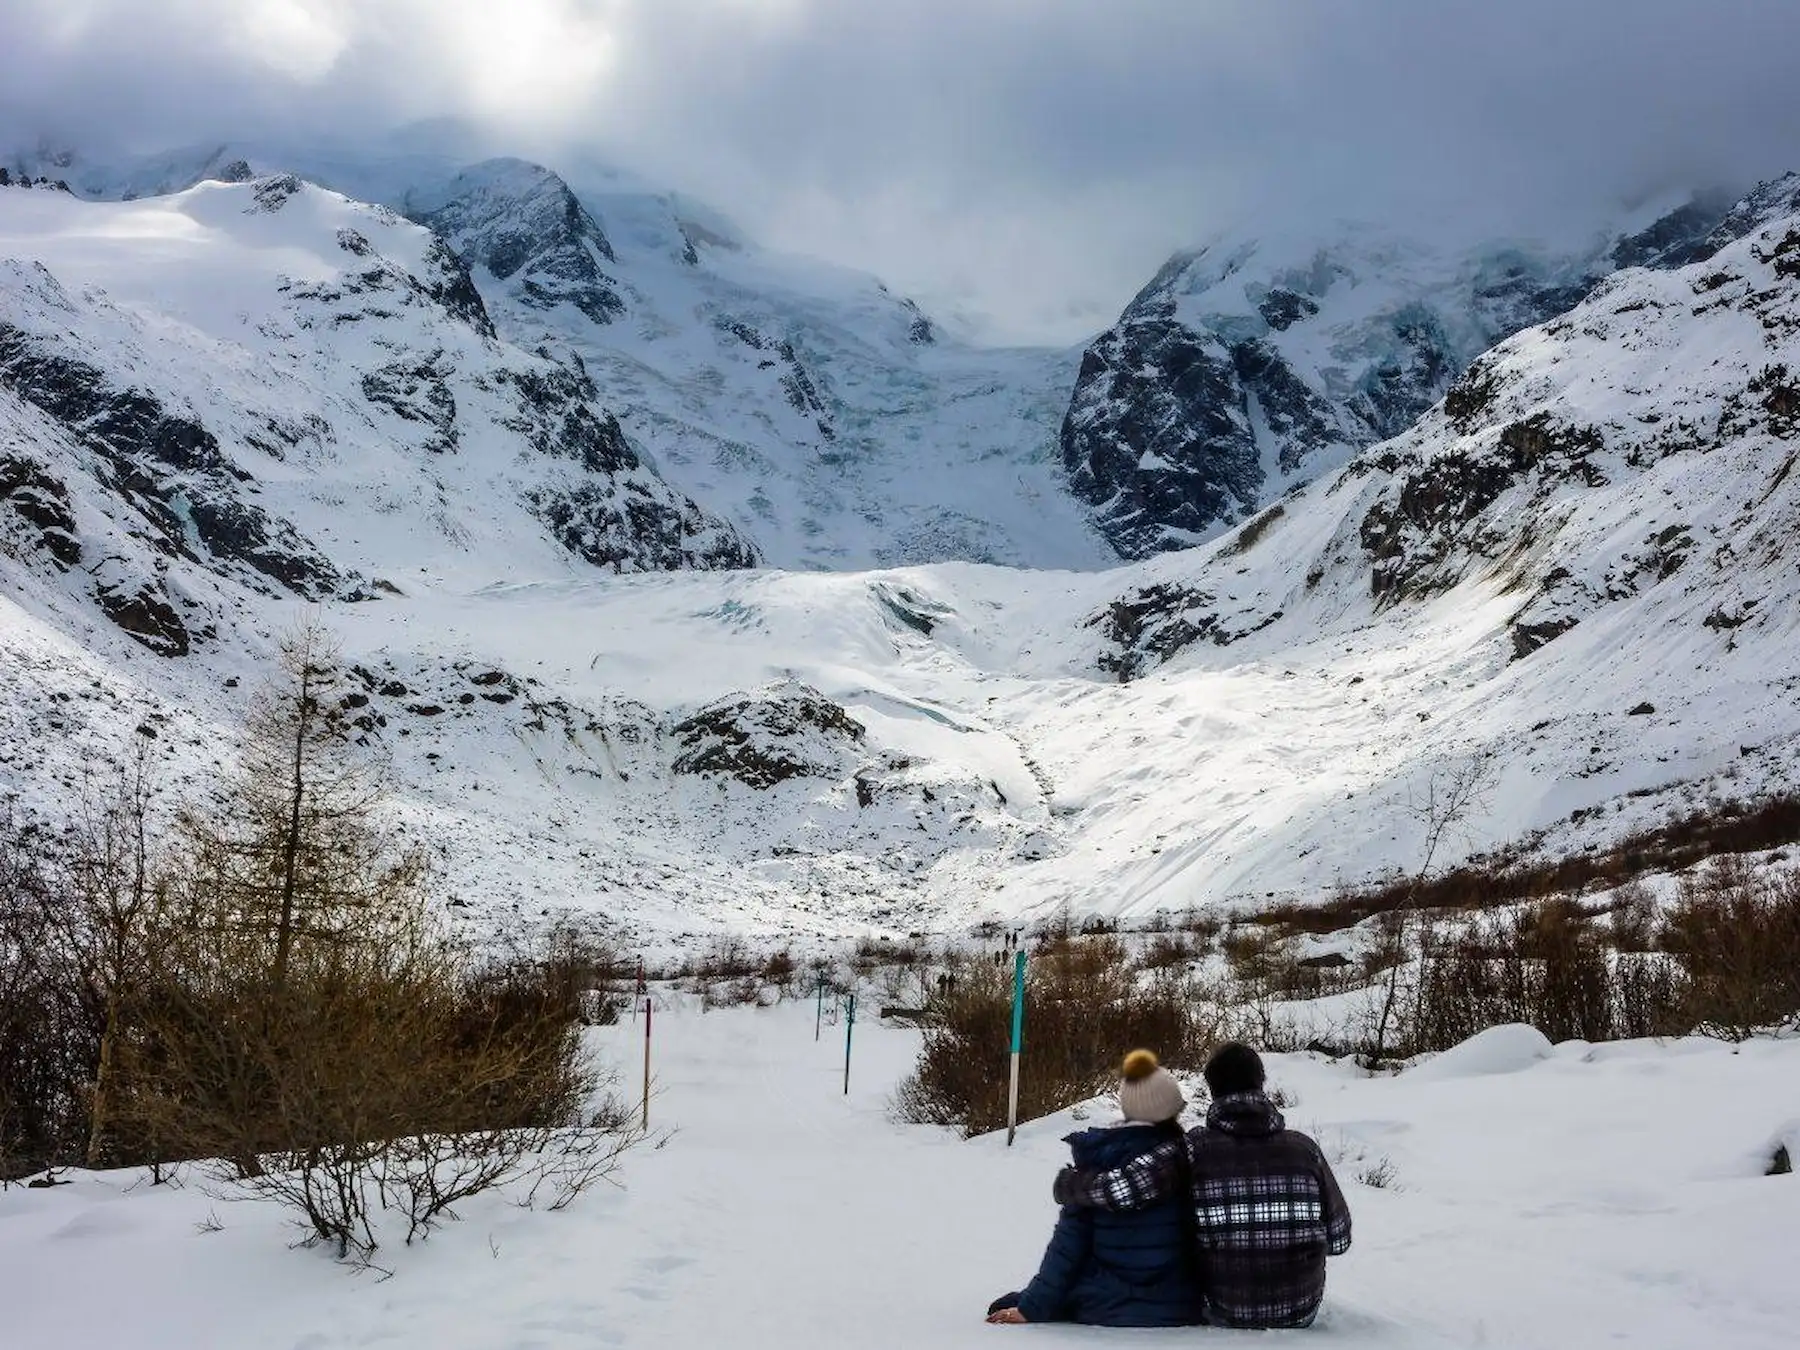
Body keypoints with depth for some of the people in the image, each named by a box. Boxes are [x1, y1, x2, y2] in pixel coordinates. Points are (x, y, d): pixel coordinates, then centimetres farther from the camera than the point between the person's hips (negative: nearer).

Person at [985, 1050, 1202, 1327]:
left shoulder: (1094, 1159, -5)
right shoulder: (1186, 1155, -8)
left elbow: (1069, 1240, -5)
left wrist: (1031, 1306, 2)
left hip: (1104, 1307, 1)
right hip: (1178, 1311, -1)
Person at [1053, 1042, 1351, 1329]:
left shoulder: (1194, 1149, -13)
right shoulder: (1304, 1148, -8)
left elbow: (1122, 1187, -26)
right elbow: (1338, 1239, -2)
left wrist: (1067, 1183, -6)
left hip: (1224, 1316, -1)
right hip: (1302, 1314, 1)